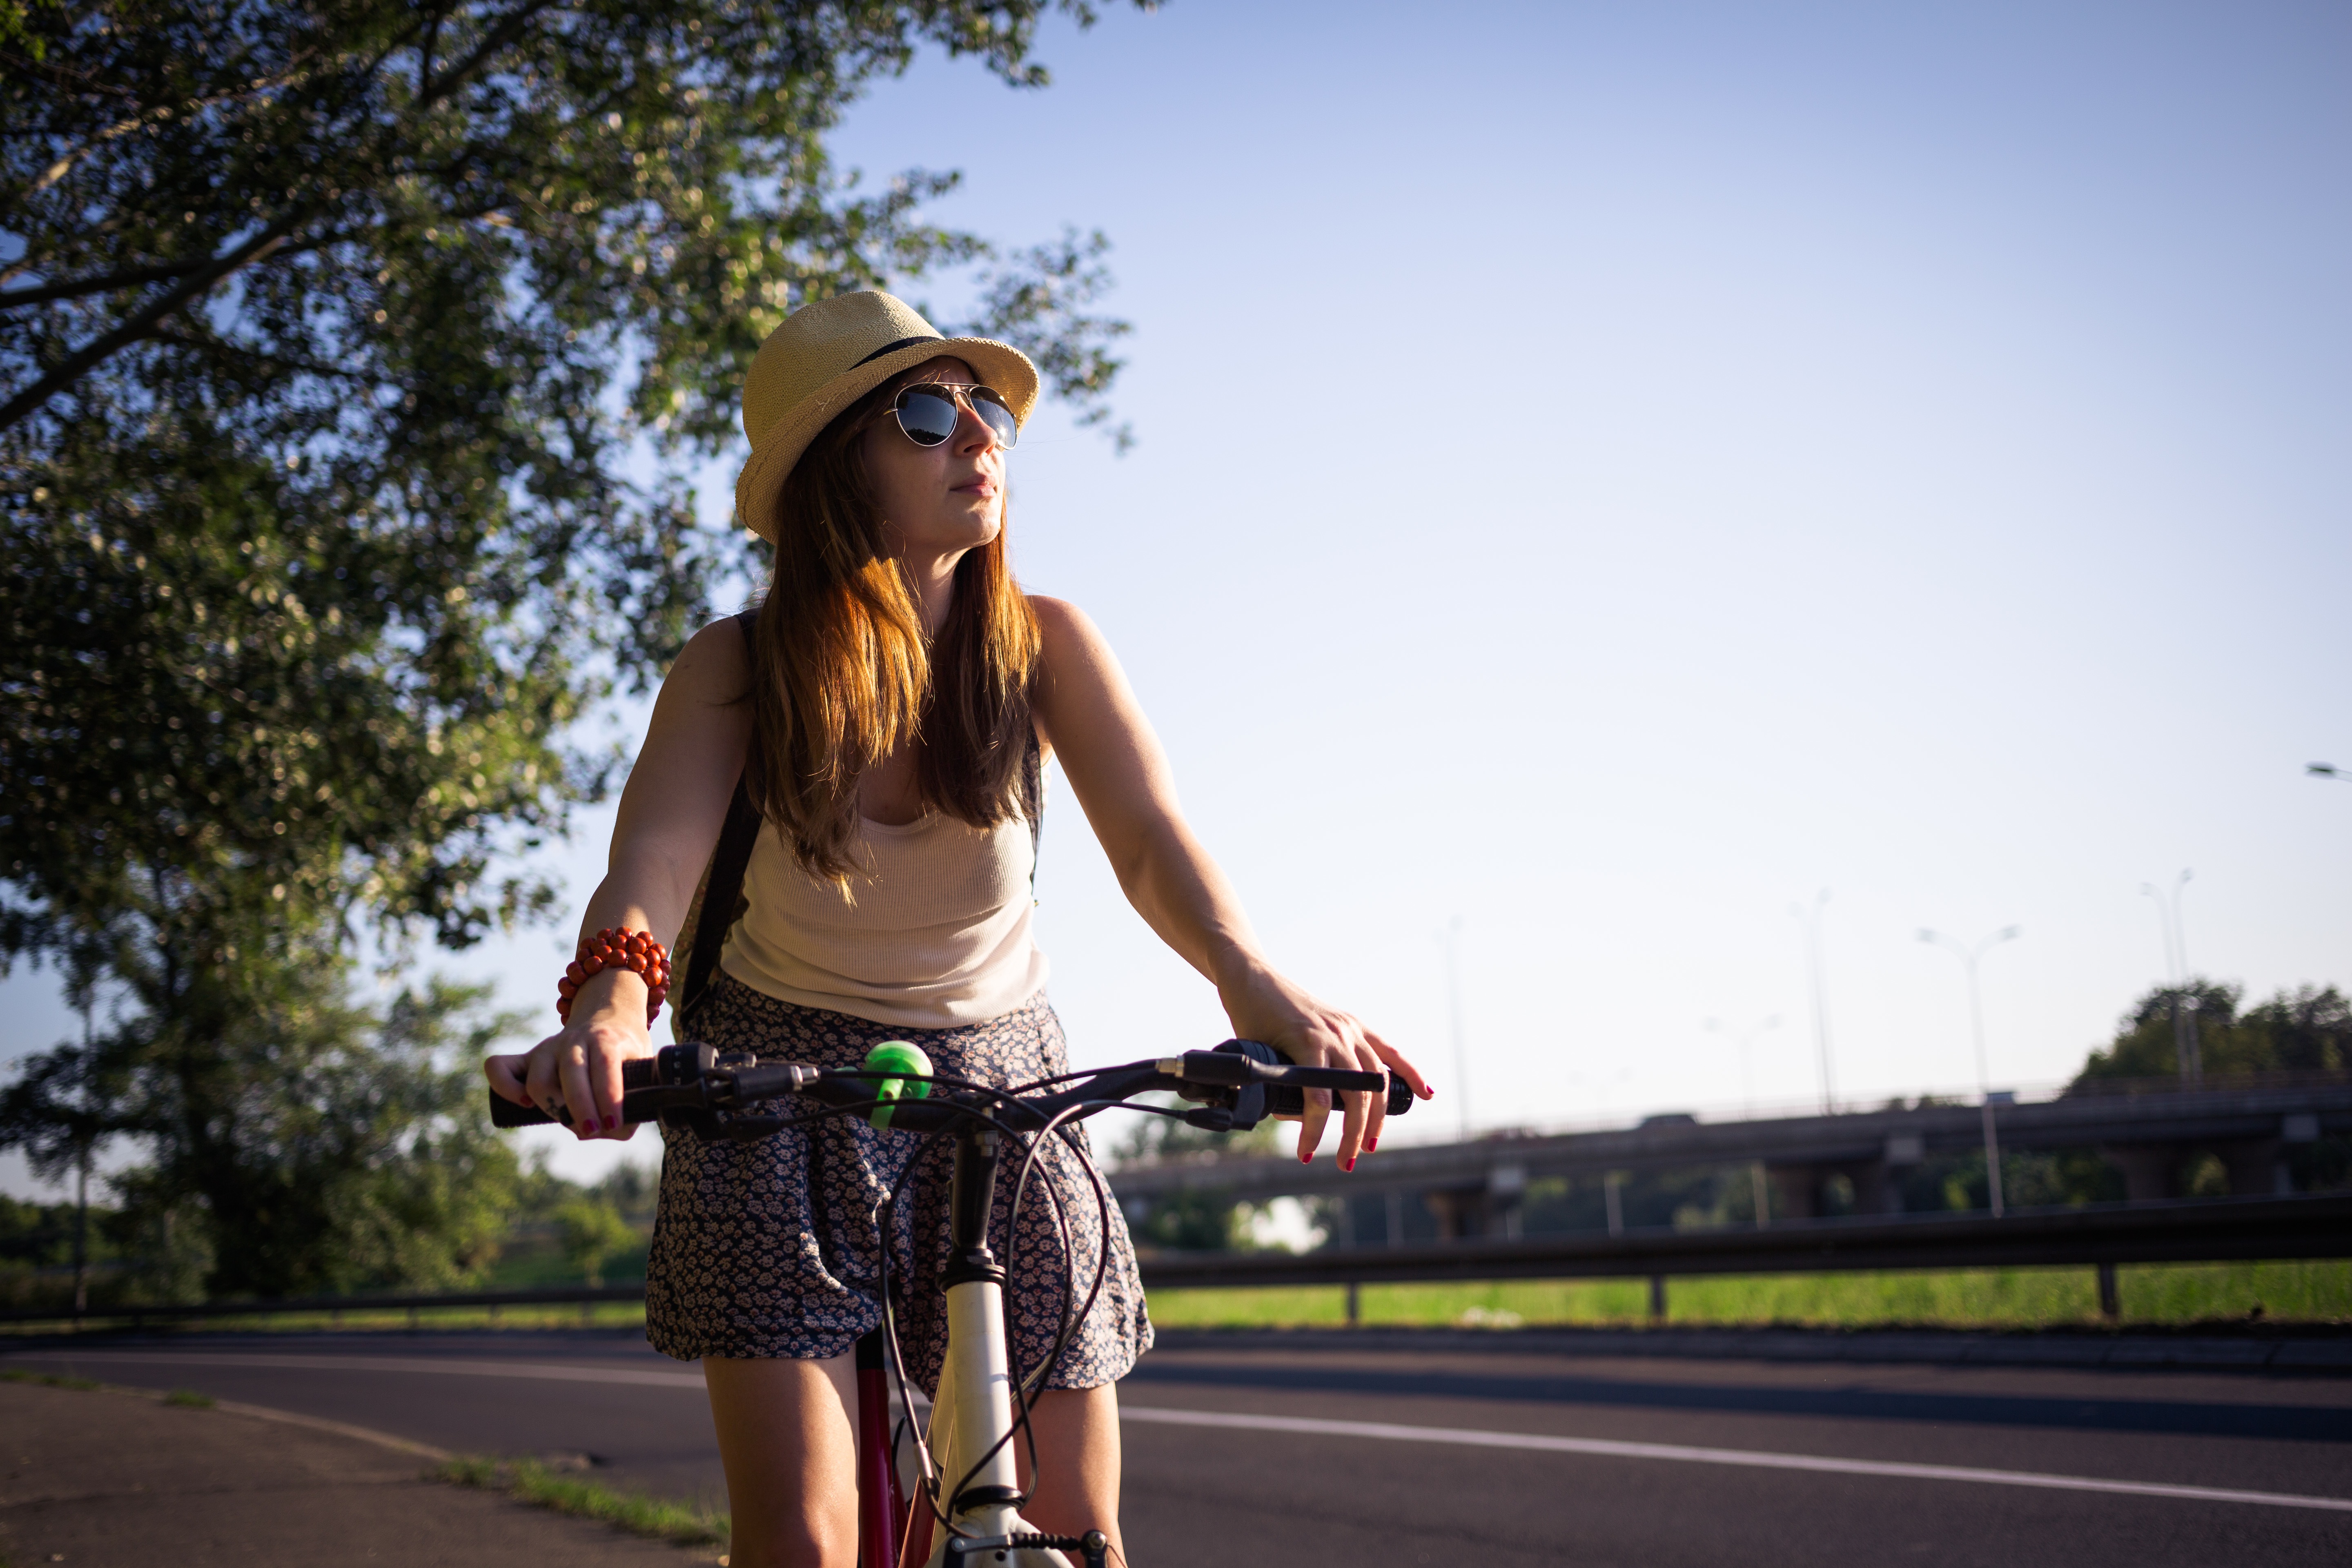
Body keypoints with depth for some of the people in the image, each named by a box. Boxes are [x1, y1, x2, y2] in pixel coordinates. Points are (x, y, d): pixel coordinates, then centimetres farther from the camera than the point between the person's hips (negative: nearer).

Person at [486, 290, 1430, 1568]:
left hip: (997, 1078, 2)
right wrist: (611, 1004, -54)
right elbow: (655, 851, -30)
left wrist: (1252, 980, -48)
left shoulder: (1043, 646, -13)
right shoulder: (736, 670, -15)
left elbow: (1148, 836, -27)